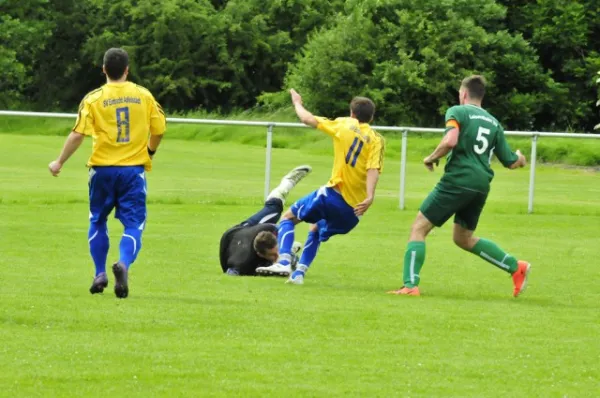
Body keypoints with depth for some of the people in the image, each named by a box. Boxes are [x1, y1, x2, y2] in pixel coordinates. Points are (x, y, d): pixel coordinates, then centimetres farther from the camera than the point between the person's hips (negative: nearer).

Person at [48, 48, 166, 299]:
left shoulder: (94, 99, -4)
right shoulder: (144, 96, 1)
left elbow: (78, 135, -9)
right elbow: (158, 130, 5)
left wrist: (59, 162, 3)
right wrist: (149, 152, 26)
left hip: (103, 168, 0)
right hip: (134, 169, 0)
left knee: (97, 222, 19)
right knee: (133, 225, 0)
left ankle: (100, 274, 16)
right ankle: (124, 264, -27)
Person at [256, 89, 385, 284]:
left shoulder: (343, 125, 7)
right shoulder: (376, 140, 7)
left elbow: (307, 119, 11)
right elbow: (373, 169, -9)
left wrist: (297, 103, 31)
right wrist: (369, 197, -22)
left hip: (334, 194, -4)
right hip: (354, 210, 4)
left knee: (289, 217, 11)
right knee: (316, 230, 29)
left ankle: (284, 261, -12)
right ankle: (299, 272, 15)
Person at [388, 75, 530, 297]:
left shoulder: (457, 112, -1)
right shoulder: (493, 122, 17)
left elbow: (450, 141, -20)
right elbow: (511, 162, 18)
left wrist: (432, 158, -2)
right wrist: (520, 159, 41)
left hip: (458, 180, -7)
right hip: (481, 185, 7)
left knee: (419, 228, -1)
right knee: (463, 238, 24)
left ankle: (410, 285, -14)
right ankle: (516, 268, 17)